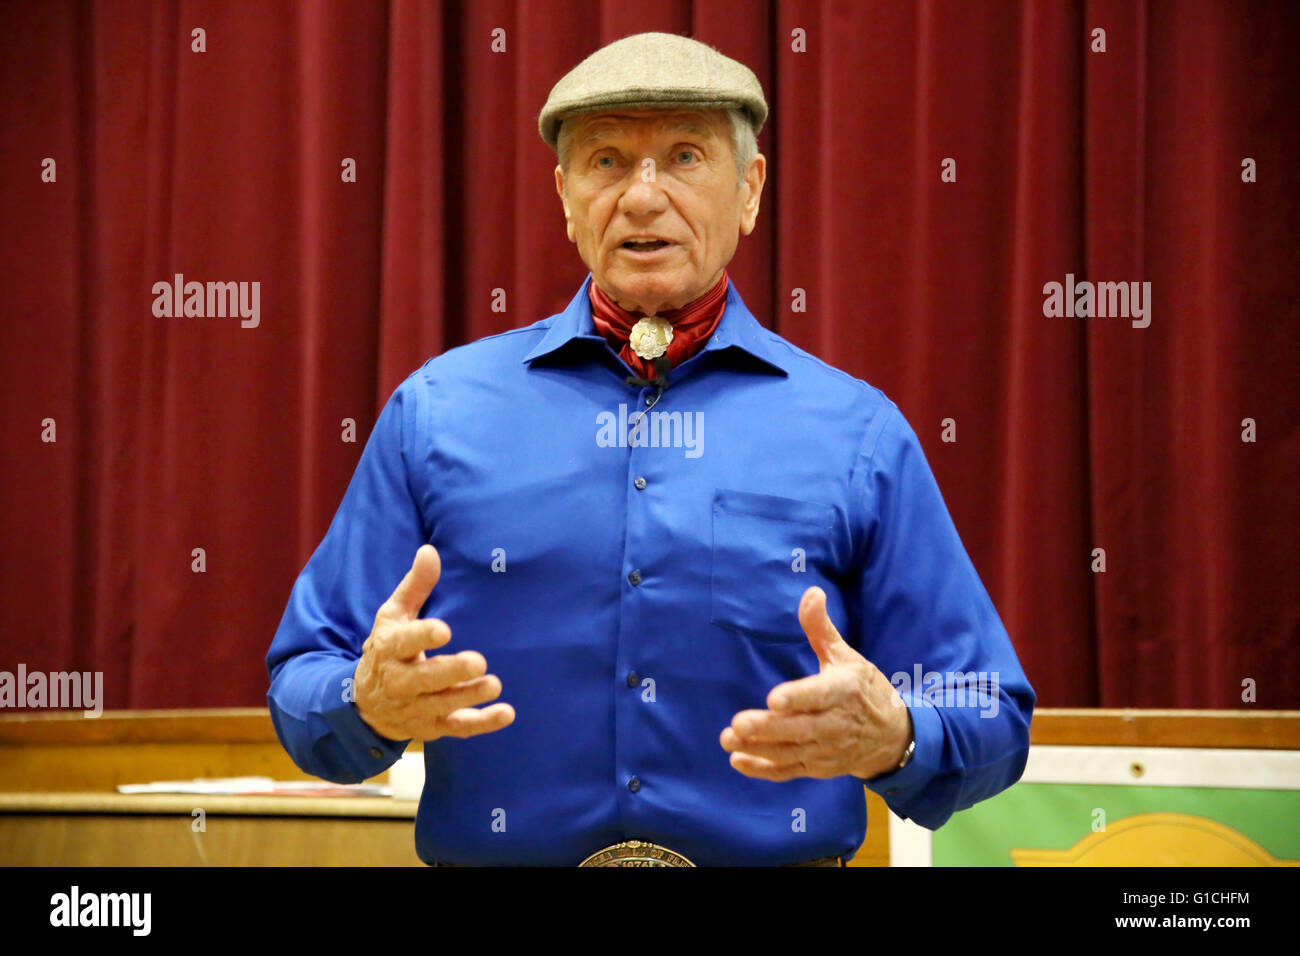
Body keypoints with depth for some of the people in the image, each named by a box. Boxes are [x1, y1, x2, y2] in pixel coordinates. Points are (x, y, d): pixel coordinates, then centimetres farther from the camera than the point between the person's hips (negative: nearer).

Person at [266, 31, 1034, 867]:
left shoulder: (859, 435, 2)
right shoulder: (437, 412, 3)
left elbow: (989, 721, 2)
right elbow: (302, 693, 3)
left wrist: (891, 739, -18)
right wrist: (370, 704, -18)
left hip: (775, 859, 0)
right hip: (494, 859, 1)